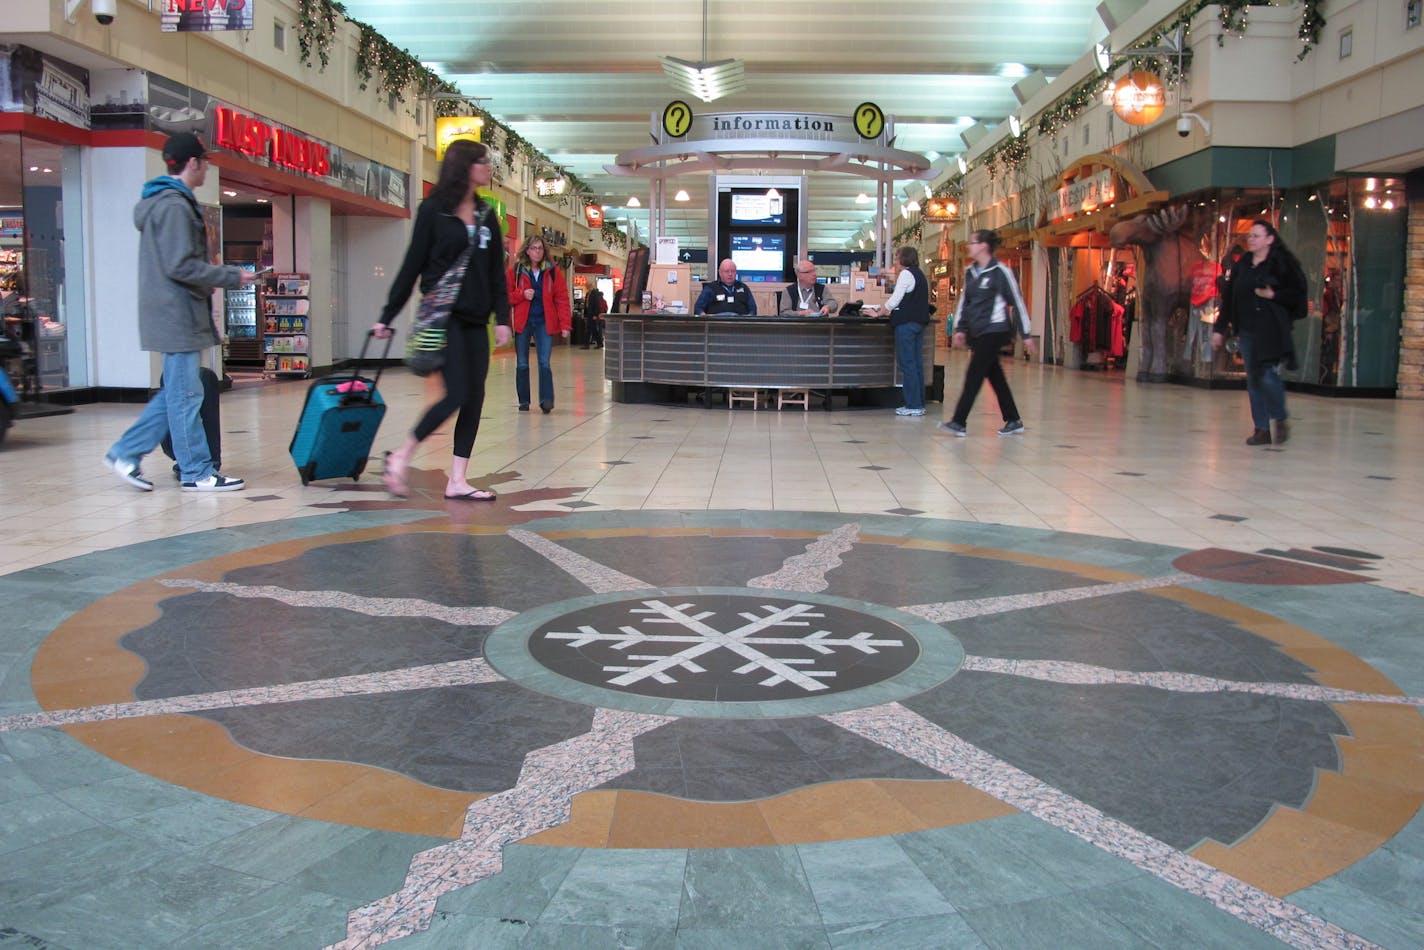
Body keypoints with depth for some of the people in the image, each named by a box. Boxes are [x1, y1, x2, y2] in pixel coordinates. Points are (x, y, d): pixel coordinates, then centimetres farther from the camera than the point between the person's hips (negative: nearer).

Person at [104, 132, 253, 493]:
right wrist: (232, 276, -12)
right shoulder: (174, 206, -14)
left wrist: (224, 275, 14)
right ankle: (197, 472, 3)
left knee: (177, 392, 14)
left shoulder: (161, 203, 18)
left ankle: (126, 452, 17)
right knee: (185, 395, -4)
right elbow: (180, 266, -20)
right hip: (178, 314, -10)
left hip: (173, 313, 10)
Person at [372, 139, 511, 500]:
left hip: (475, 320, 6)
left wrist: (502, 318, 5)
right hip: (443, 316, -6)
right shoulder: (433, 210, -4)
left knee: (475, 397, 2)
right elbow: (412, 265, -2)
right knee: (457, 394, -13)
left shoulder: (486, 215, 12)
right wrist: (387, 316, -1)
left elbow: (496, 272, 13)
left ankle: (457, 481, 7)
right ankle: (400, 457, 4)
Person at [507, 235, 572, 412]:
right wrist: (522, 294, -13)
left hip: (544, 323, -1)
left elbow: (562, 299, 0)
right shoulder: (515, 271, 4)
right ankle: (524, 402, 15)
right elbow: (506, 296, 7)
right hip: (522, 323, 1)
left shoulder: (553, 272, 3)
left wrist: (565, 324, -8)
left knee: (545, 363, -11)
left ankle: (546, 400, -12)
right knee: (522, 364, 6)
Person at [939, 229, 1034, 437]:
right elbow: (963, 301, 18)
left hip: (994, 330, -7)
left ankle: (958, 423, -10)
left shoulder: (1000, 272, -9)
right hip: (977, 332, 7)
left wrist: (1026, 335, -6)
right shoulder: (970, 272, 11)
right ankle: (1013, 421, 18)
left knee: (974, 376, -10)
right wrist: (960, 329, 10)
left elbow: (1018, 303, -7)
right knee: (995, 376, 10)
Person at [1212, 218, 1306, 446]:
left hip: (1271, 330, -6)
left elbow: (1299, 294, -5)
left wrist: (1273, 295, -19)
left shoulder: (1282, 263, -3)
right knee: (1253, 380, 5)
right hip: (1247, 330, 6)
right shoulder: (1241, 266, 12)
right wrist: (1220, 328, 12)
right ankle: (1262, 429, 12)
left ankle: (1280, 420, 11)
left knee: (1267, 375, -13)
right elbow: (1228, 297, 14)